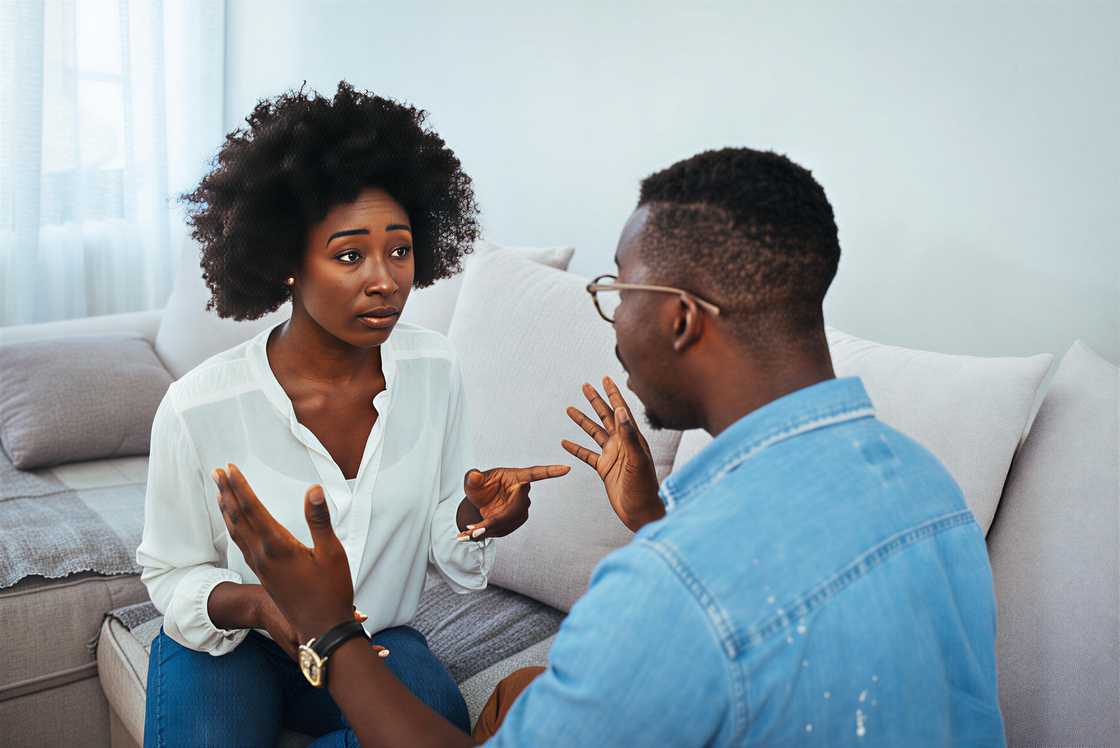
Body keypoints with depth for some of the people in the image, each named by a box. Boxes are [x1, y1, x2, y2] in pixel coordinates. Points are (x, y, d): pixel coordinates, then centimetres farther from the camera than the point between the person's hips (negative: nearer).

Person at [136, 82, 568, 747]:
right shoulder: (199, 408, -22)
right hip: (229, 641, -3)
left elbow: (443, 541, -1)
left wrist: (473, 517, -25)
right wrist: (255, 604, -28)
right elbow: (172, 574, -7)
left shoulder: (435, 369, -11)